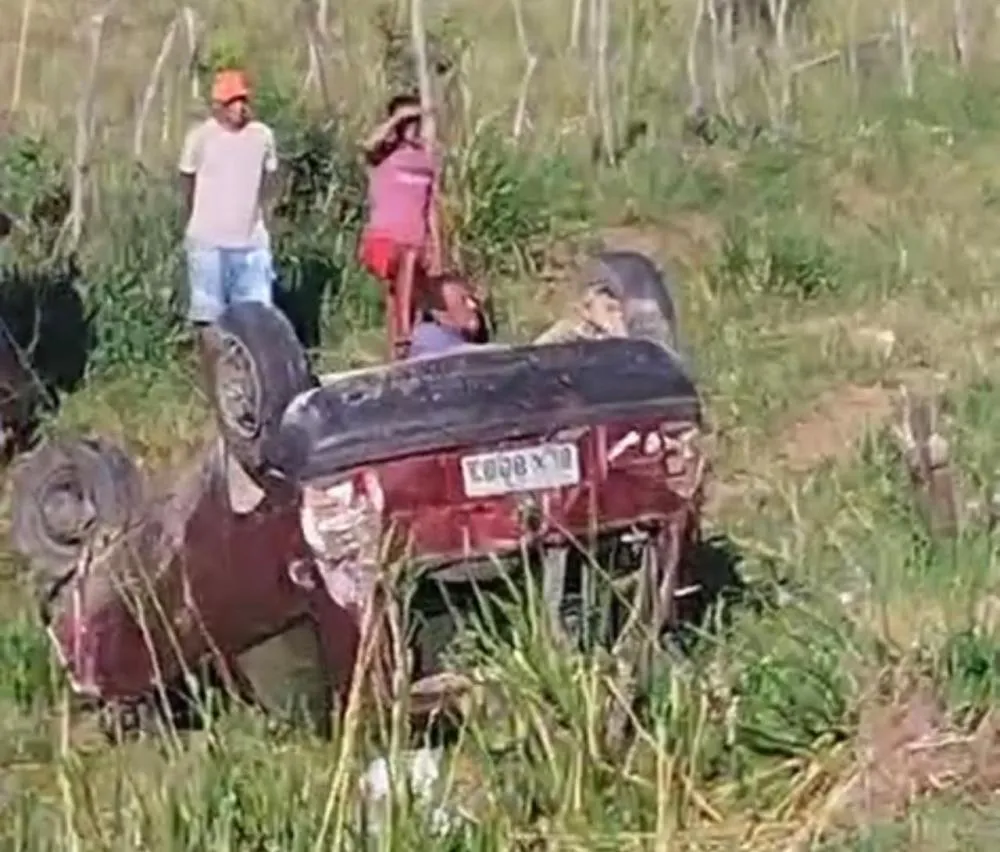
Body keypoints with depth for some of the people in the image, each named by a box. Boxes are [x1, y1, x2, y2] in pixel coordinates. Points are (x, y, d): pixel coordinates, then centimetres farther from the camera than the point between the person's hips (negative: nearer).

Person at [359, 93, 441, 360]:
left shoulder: (426, 156, 16)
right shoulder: (385, 151, 1)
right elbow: (369, 143, -26)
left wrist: (436, 247, 15)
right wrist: (398, 117, -17)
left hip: (415, 241, 6)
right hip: (386, 236, -6)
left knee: (403, 297, 7)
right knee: (408, 261, -35)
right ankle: (403, 332, -41)